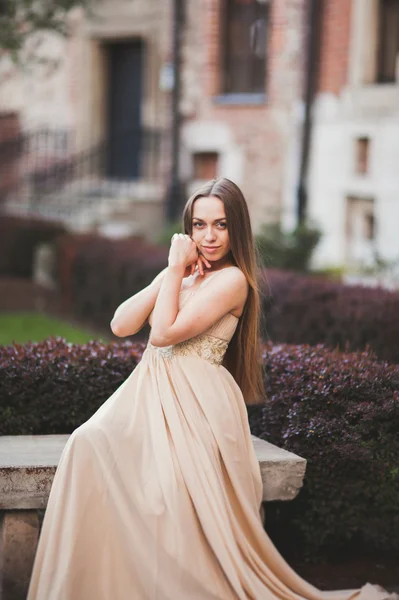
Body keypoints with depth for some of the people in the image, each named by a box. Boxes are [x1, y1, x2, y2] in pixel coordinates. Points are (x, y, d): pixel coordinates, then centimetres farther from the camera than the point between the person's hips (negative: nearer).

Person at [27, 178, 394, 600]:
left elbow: (163, 333, -16)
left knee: (171, 489, -29)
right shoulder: (179, 275, 16)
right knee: (89, 443, -17)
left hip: (196, 404, -7)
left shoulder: (232, 279, -8)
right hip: (152, 393, 7)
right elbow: (121, 326, 5)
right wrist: (172, 271, -1)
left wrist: (177, 268, -7)